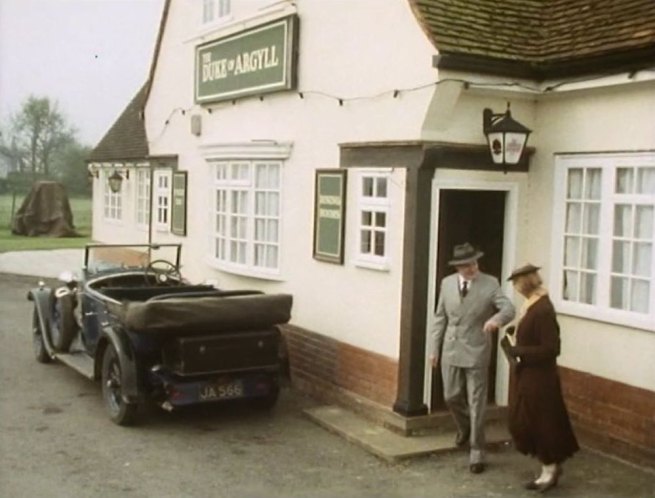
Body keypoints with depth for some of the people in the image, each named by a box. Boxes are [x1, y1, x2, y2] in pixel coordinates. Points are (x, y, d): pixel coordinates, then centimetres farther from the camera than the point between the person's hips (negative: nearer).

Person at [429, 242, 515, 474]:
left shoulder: (490, 283, -8)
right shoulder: (447, 283, 3)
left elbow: (509, 309, -19)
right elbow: (440, 317, 8)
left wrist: (497, 319, -42)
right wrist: (434, 348, 8)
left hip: (476, 352, -3)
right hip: (451, 350, 4)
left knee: (476, 404, 0)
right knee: (451, 397, 13)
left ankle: (476, 452, 10)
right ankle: (464, 428, 43)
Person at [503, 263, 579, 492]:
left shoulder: (543, 310, -23)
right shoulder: (531, 305, 5)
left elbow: (550, 349, -24)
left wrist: (517, 351, -21)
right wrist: (512, 342, 1)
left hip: (538, 378, -9)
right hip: (525, 375, 9)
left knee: (539, 424, 5)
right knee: (525, 423, 16)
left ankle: (550, 469, 23)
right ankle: (549, 468, 30)